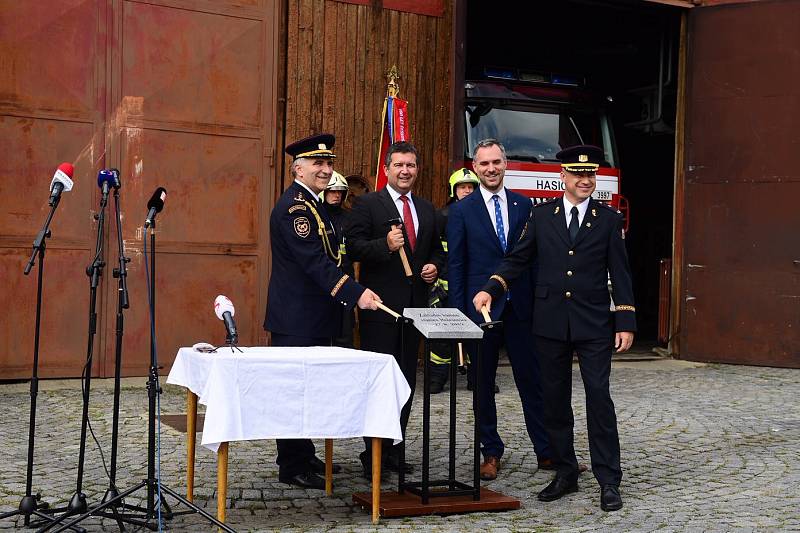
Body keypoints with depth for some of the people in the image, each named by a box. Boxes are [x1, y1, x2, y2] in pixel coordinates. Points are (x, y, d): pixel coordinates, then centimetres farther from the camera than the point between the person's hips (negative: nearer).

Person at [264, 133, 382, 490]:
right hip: (295, 319, -10)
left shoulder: (311, 203, 17)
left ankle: (304, 456, 27)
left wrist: (348, 294, 21)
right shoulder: (294, 206, -17)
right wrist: (356, 294, -32)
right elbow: (315, 261, -26)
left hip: (312, 317, 10)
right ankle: (292, 467, 3)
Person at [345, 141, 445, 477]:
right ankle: (373, 454, 5)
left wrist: (435, 265, 2)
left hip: (415, 306, 6)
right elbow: (353, 247, -10)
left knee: (406, 381, 10)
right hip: (380, 307, -6)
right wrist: (386, 245, -25)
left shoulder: (427, 209, 15)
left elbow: (437, 248, 23)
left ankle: (393, 450, 19)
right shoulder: (366, 205, -3)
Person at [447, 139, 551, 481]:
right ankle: (491, 452, 18)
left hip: (520, 308, 2)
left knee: (532, 379, 5)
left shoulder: (524, 205, 7)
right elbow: (455, 264, 0)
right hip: (481, 308, -1)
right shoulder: (462, 211, 1)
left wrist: (539, 300, 2)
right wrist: (458, 312, -5)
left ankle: (546, 451, 13)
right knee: (483, 383, 7)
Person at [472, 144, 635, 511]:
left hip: (594, 323, -2)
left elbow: (620, 274, 2)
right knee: (555, 399, 8)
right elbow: (518, 259, 7)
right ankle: (565, 473, 20)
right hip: (550, 322, 2)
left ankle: (608, 480, 2)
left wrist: (626, 322, -3)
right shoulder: (542, 215, 6)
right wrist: (491, 289, -9)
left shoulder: (609, 219, 3)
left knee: (598, 396, -5)